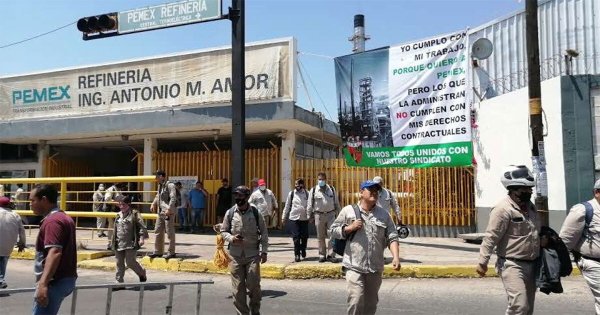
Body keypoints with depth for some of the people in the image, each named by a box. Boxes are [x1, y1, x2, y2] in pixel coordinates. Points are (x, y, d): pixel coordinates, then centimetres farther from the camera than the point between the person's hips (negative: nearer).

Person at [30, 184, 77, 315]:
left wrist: (43, 284, -36)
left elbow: (55, 252, -29)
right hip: (66, 278, 10)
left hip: (55, 281, -10)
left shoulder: (52, 221, -16)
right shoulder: (64, 218, 16)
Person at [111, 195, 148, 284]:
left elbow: (142, 227, -9)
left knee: (130, 262, -6)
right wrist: (114, 241, 22)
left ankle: (142, 273, 19)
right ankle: (119, 281, 18)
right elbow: (115, 229, 22)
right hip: (119, 244, 6)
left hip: (131, 244, -6)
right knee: (119, 263, 8)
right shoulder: (119, 215, 14)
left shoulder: (134, 214, -5)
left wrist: (142, 238, -19)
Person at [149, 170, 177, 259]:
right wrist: (154, 203, 15)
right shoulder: (160, 185, 15)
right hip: (160, 212, 9)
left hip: (168, 213, -9)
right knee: (158, 231, 13)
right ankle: (158, 251, 23)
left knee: (170, 232, -2)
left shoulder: (170, 185, -12)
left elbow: (173, 198, -20)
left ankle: (171, 252, 6)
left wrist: (169, 209, -27)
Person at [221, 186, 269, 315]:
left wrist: (264, 251, 1)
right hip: (235, 254, 1)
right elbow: (223, 231, 8)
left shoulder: (255, 213, -2)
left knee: (253, 285, -2)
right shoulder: (230, 213, 0)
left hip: (253, 254, -1)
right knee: (238, 286, 6)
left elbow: (264, 233, 4)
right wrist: (231, 238, -13)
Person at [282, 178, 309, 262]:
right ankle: (297, 254, 9)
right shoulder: (291, 194, 4)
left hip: (304, 218, 1)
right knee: (296, 237, -1)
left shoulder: (307, 193, 3)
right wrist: (284, 217, 9)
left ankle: (303, 250, 33)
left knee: (304, 236, 7)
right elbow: (287, 206, 9)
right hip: (294, 218, -1)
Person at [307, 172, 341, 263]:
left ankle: (331, 255, 2)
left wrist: (337, 213, 11)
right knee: (321, 237, 7)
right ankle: (322, 255, 18)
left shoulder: (331, 189, 6)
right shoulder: (313, 190, 0)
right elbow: (309, 205, 4)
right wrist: (310, 216, 3)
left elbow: (336, 202, 13)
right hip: (319, 215, -1)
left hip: (330, 214, 1)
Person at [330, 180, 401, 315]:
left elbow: (392, 237, 3)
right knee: (356, 301, -14)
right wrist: (350, 228, -12)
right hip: (354, 266, -3)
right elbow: (332, 231, 4)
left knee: (371, 304, 14)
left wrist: (396, 257, -11)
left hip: (375, 268, 4)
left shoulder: (384, 214, 8)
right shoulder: (348, 210, 1)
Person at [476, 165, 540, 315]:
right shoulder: (503, 208, -19)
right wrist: (483, 262, -21)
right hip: (512, 265, -9)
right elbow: (491, 237, -21)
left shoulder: (530, 207, 9)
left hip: (531, 265, 9)